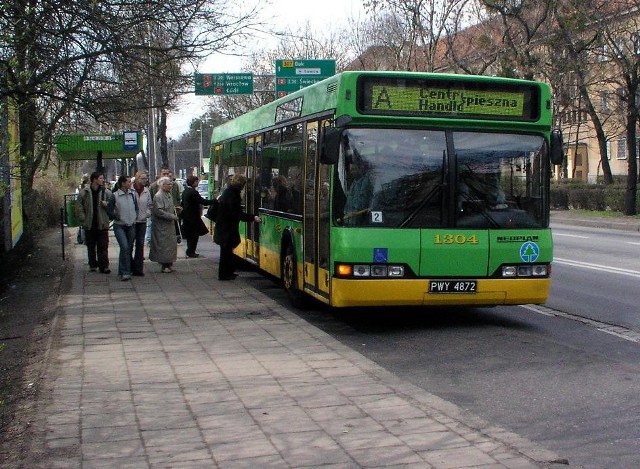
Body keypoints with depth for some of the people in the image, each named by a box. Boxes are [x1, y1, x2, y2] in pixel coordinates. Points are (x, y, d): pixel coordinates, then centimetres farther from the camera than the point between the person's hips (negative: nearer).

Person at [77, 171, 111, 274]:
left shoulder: (106, 192, 1)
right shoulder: (84, 192, -2)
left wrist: (106, 205, -11)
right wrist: (83, 219, -7)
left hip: (102, 224, 0)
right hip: (89, 224, 0)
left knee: (103, 246, -1)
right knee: (91, 246, 11)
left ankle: (104, 266, 2)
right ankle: (93, 265, 22)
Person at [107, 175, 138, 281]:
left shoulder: (132, 195, 7)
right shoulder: (115, 196, -8)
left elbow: (136, 207, 20)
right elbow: (109, 210, -3)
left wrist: (135, 217, 7)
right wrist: (118, 218, -4)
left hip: (131, 226, 5)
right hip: (119, 226, -5)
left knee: (129, 248, 8)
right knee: (124, 247, -18)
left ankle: (122, 271, 21)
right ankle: (125, 272, -14)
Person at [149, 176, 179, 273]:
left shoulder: (169, 195, 14)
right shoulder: (158, 196, -16)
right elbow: (158, 211, -23)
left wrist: (175, 215, 8)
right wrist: (172, 217, -19)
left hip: (170, 225, 9)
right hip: (162, 226, -9)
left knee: (172, 244, 11)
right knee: (163, 245, -5)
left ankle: (169, 264, 19)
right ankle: (164, 266, 1)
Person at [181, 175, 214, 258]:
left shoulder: (185, 191, 8)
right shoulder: (193, 192, -20)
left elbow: (183, 204, 17)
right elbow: (203, 201, -24)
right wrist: (214, 201, -22)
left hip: (187, 216, 9)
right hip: (193, 217, -9)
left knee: (190, 235, 16)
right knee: (194, 235, 0)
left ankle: (190, 252, 22)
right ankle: (191, 252, 3)